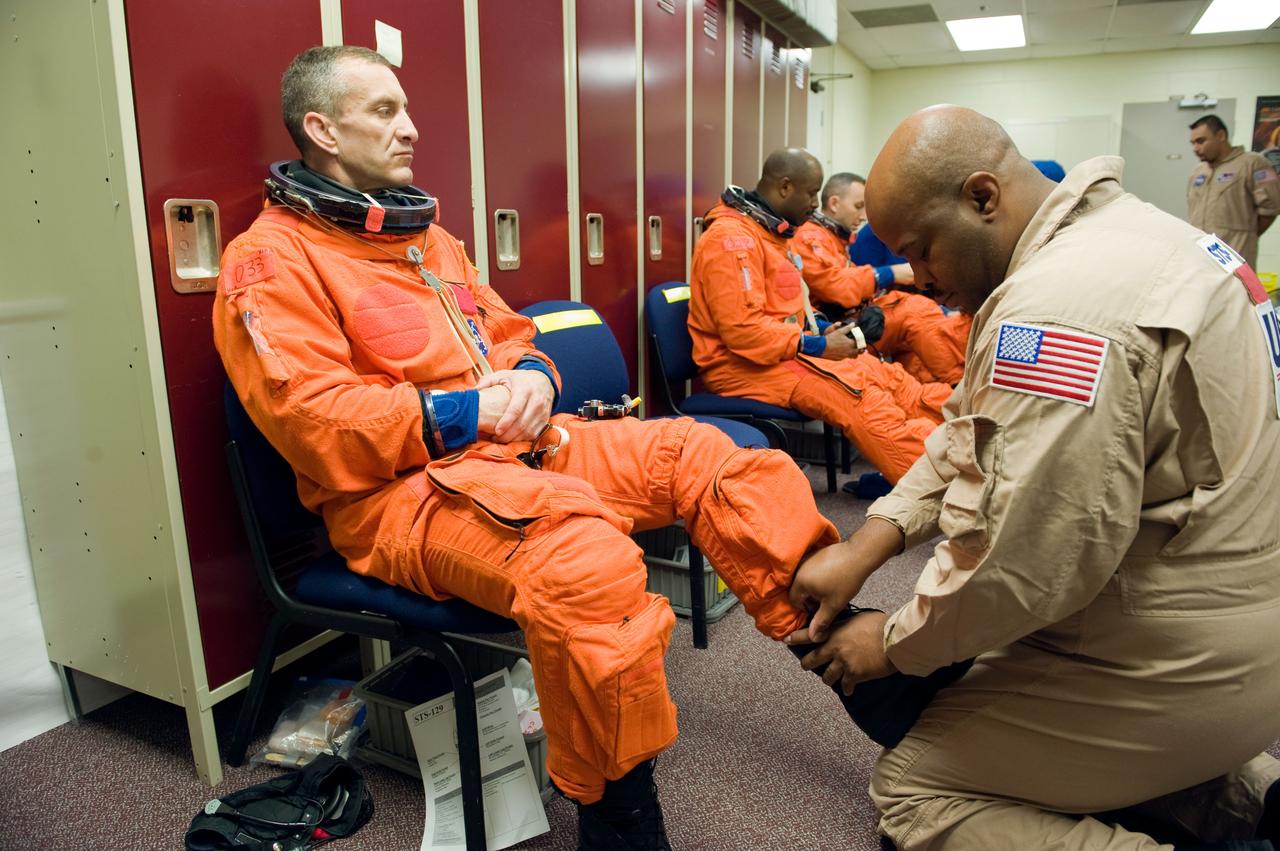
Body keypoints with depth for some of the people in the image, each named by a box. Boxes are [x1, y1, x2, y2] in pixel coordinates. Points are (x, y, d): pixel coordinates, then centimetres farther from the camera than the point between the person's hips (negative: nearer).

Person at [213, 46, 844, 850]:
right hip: (403, 489, -8)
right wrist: (468, 413, -16)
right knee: (585, 561, -35)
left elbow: (510, 336, 24)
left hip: (521, 446, 8)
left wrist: (533, 378, 0)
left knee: (701, 453, -6)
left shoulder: (428, 235, 22)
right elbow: (315, 422, -14)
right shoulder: (272, 260, -2)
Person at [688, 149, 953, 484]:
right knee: (859, 395, -25)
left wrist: (822, 330, 7)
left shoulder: (767, 231, 16)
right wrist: (819, 346, -17)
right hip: (744, 367, -10)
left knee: (884, 374, -4)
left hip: (783, 352, 10)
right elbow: (743, 331, -24)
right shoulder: (732, 237, -16)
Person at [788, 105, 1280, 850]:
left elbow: (1019, 556, -28)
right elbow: (975, 428, 7)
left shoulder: (1058, 304, -27)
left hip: (1181, 668, -9)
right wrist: (864, 548, 1)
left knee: (910, 791, 1)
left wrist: (895, 644, -9)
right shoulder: (1117, 230, 6)